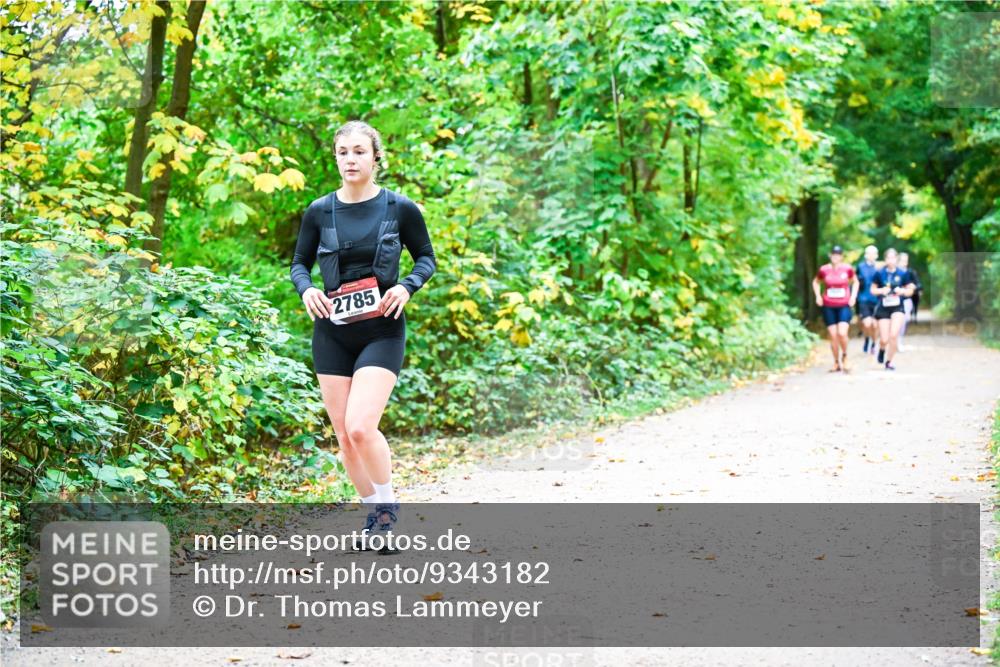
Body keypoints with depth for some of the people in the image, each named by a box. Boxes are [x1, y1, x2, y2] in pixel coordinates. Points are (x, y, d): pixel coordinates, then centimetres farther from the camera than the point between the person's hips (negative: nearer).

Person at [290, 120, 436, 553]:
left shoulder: (400, 208, -3)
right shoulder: (319, 211, 3)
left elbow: (426, 257, 8)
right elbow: (299, 262, 13)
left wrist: (407, 286, -12)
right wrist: (306, 289, -8)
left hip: (382, 331, -3)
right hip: (332, 331, 4)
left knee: (360, 426, -18)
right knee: (344, 434, 5)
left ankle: (388, 503, 5)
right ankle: (375, 513, 24)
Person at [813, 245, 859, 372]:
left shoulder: (847, 269, -4)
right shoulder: (824, 270, -2)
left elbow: (855, 282, 14)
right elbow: (815, 282, 17)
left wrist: (853, 296, 2)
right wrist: (818, 296, 5)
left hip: (844, 306, -2)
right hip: (828, 307, 2)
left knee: (842, 333, -17)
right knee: (833, 336, 3)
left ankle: (844, 356, 11)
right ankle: (836, 363, 17)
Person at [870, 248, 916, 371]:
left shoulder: (903, 273, -3)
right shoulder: (880, 273, -4)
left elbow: (910, 290, 6)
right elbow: (873, 290, 5)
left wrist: (903, 291, -15)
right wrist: (881, 291, -14)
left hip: (897, 307, 0)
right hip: (883, 308, 0)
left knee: (893, 335, -16)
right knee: (884, 339, -1)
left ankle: (889, 362, 5)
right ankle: (882, 349, 38)